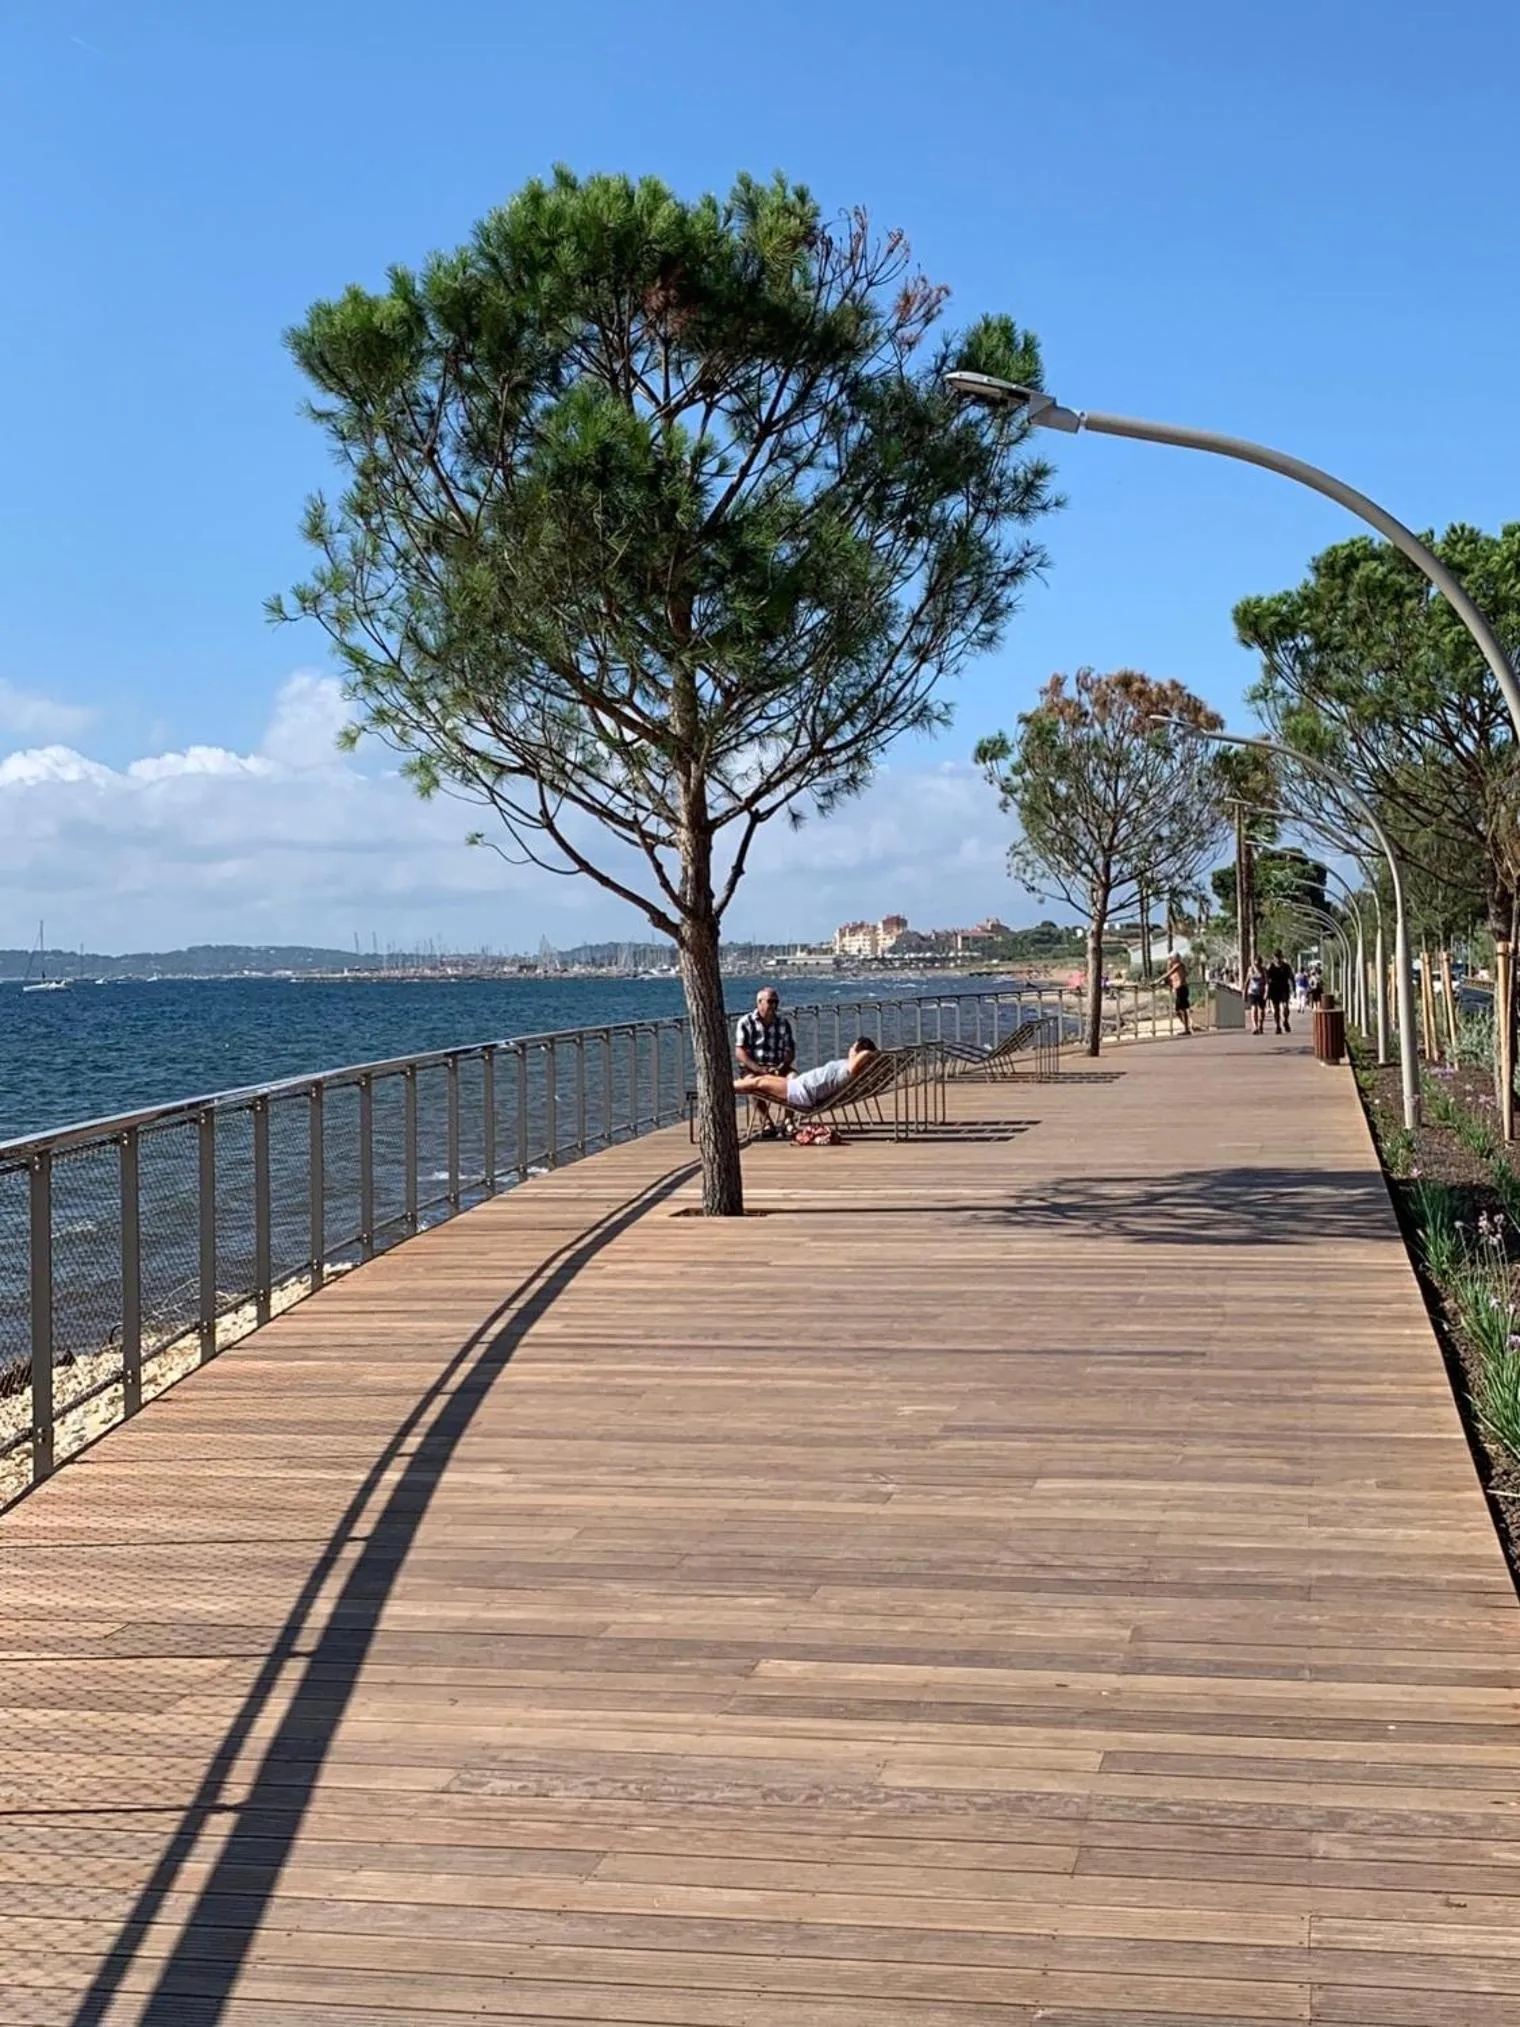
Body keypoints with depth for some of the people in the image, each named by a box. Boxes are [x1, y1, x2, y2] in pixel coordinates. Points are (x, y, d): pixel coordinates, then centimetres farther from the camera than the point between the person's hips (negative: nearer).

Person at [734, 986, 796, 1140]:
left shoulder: (783, 1023, 16)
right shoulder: (747, 1022, 5)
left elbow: (790, 1051, 12)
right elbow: (739, 1052, -4)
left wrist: (782, 1067, -11)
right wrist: (759, 1069, -18)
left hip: (778, 1069, 2)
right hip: (754, 1069, -2)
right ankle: (765, 1122, -42)